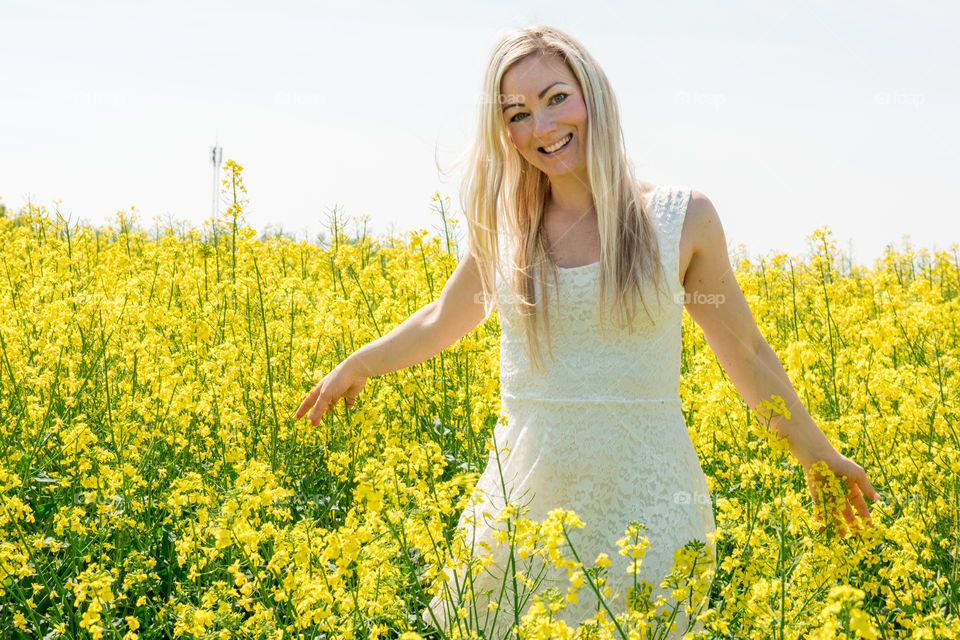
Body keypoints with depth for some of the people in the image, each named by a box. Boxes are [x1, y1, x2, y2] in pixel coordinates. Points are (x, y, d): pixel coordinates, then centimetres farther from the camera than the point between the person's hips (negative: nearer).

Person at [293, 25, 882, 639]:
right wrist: (355, 366, 35)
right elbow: (442, 322, 25)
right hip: (525, 499, 2)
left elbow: (746, 351, 11)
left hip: (643, 502, -2)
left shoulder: (683, 218, -1)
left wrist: (817, 453, 16)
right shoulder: (504, 230, 5)